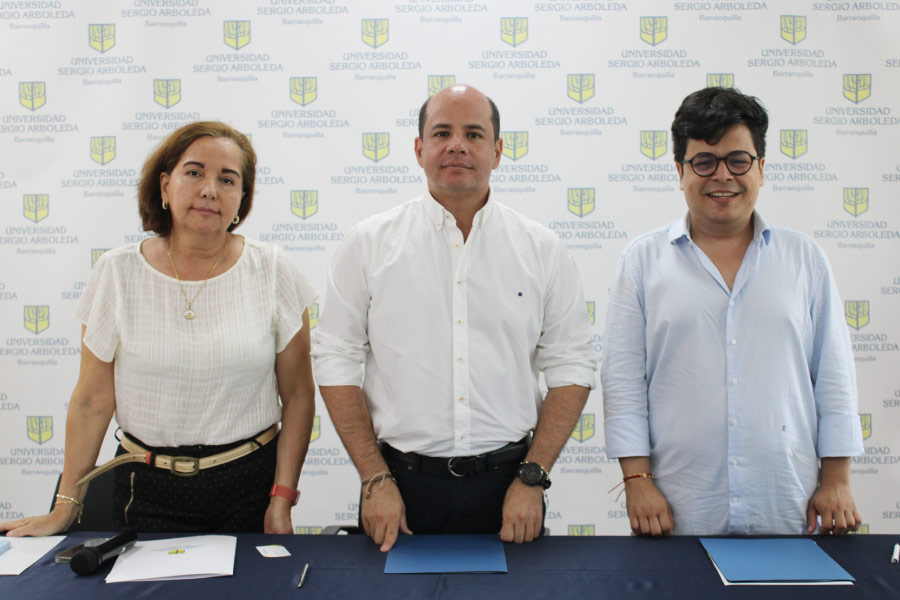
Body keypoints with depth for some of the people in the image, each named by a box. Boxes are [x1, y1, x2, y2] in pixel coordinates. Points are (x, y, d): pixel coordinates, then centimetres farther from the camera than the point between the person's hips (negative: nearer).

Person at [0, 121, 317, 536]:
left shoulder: (273, 272, -4)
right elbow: (92, 401, 1)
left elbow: (298, 396, -2)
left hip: (251, 484, 0)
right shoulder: (118, 273, -2)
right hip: (149, 490, 1)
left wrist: (282, 500, -4)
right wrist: (66, 507, 3)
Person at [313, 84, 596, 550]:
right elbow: (336, 361, -1)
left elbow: (570, 368, 2)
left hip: (506, 481, 1)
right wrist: (376, 480, -6)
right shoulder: (369, 243, 0)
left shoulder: (541, 249, 2)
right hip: (401, 480, 0)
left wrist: (532, 478, -5)